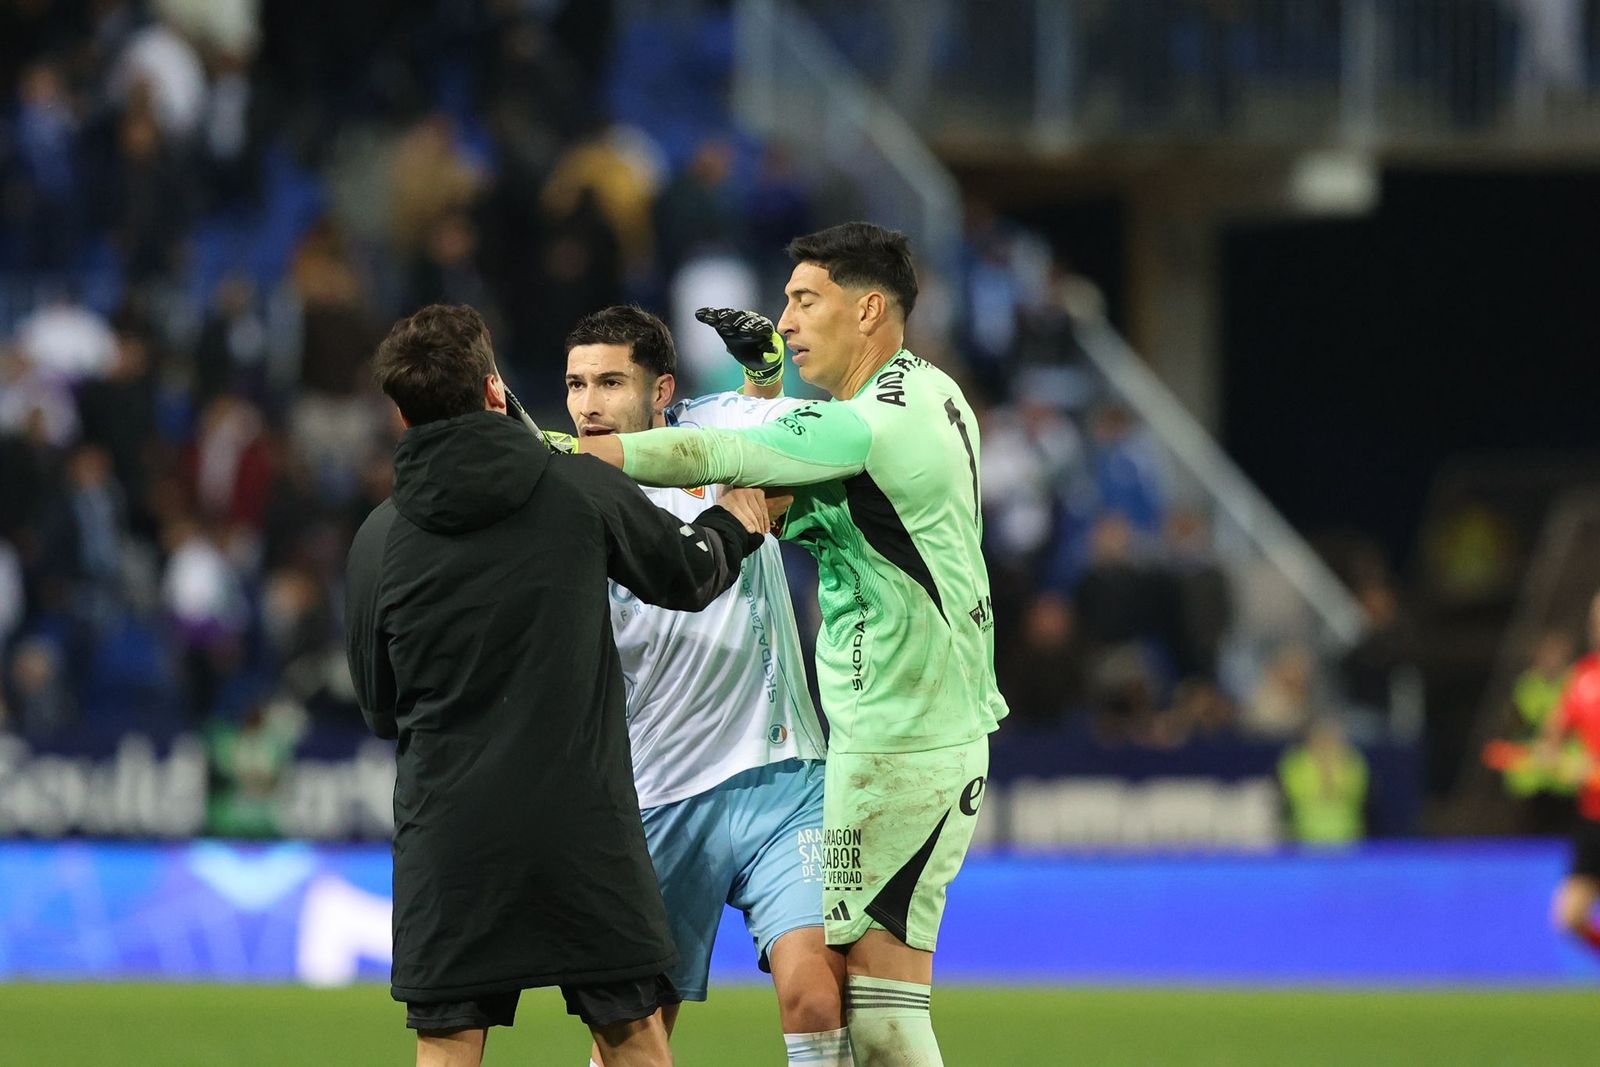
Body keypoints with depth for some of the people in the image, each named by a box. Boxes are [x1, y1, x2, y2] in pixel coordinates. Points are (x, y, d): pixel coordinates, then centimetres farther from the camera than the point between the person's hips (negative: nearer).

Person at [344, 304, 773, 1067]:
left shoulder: (378, 539, 0)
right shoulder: (580, 488, -2)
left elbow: (378, 708, 10)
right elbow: (685, 574, 14)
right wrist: (733, 527, 36)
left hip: (447, 826, 0)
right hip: (584, 818, 0)